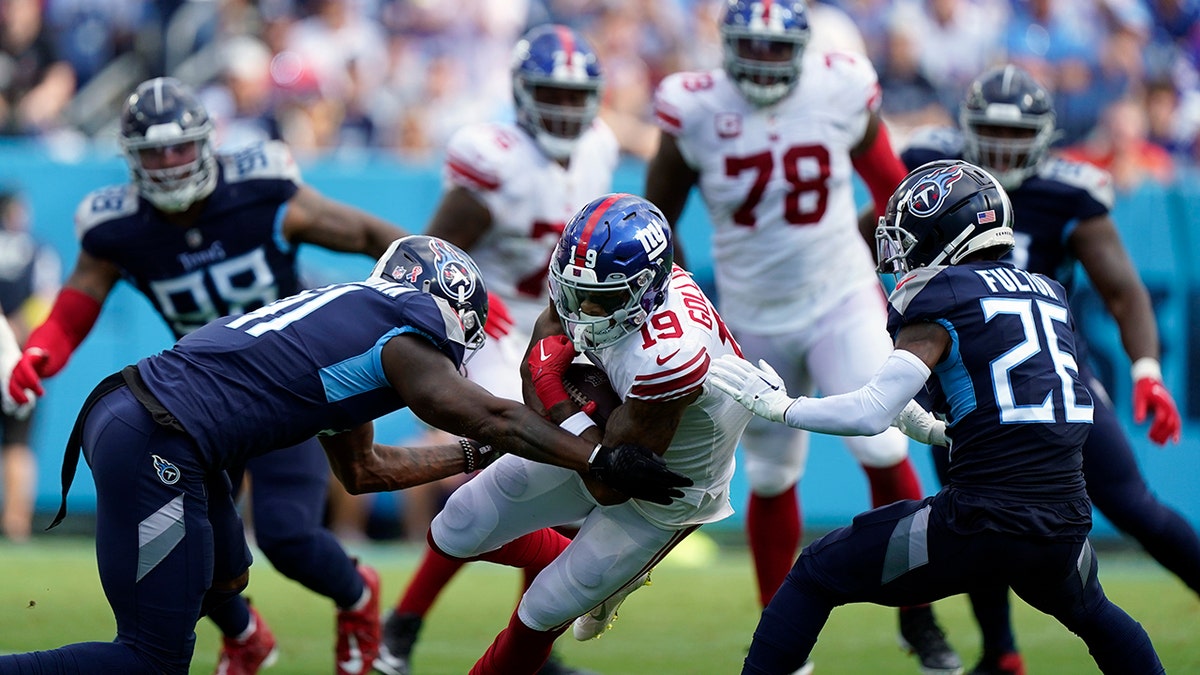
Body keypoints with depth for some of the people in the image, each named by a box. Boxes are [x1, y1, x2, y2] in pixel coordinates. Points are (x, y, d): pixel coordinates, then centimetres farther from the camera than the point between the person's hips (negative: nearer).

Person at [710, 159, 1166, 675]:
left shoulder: (940, 297, -2)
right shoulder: (1049, 294, 17)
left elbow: (872, 415, -8)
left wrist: (781, 407, 6)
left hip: (979, 525, -6)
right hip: (1064, 526, 6)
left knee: (814, 578, 12)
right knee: (1094, 616, 37)